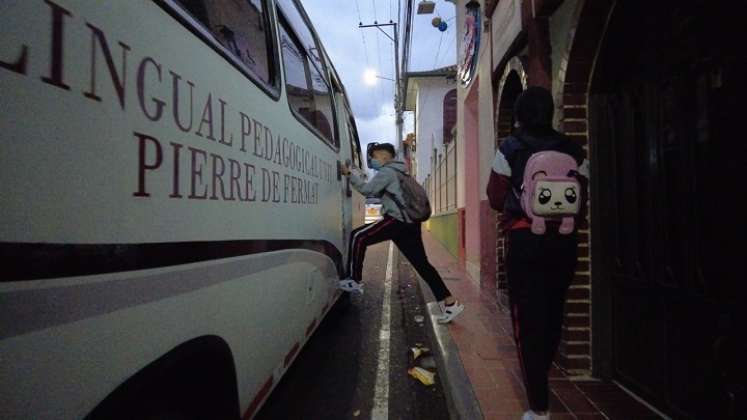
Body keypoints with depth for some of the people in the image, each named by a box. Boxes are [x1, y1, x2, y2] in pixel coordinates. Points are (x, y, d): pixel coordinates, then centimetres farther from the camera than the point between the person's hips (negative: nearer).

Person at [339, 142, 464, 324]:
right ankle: (450, 303, 9)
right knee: (422, 264, 8)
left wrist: (350, 174, -1)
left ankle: (354, 281, 1)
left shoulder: (387, 171, -2)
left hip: (397, 220, -10)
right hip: (410, 223, 10)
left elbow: (367, 189, -9)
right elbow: (377, 192, 30)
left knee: (358, 237, -2)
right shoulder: (397, 172, 29)